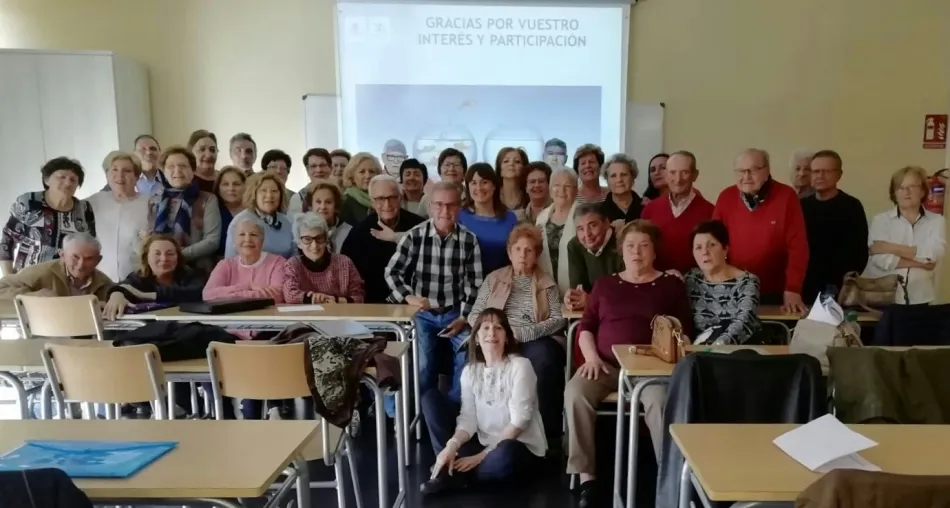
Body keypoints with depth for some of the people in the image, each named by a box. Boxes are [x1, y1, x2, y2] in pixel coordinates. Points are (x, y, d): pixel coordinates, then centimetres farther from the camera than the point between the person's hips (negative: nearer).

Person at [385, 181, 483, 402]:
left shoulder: (469, 240, -3)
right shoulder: (414, 236, -5)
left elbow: (474, 284, 0)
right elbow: (391, 272, -2)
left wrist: (464, 318, -8)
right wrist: (407, 296, -19)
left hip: (455, 313, 1)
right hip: (422, 314, -1)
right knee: (422, 363, -20)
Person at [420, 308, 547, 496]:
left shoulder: (520, 366, -14)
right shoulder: (470, 371, 2)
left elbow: (519, 421, -18)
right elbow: (468, 418, -6)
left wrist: (482, 455, -20)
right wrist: (452, 445, -27)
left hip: (520, 448, -5)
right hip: (483, 443, 5)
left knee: (504, 455, -43)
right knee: (430, 398, -2)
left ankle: (456, 470, -12)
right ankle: (450, 466, -13)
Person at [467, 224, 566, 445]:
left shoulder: (547, 283, 15)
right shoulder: (494, 278, 19)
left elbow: (559, 320, 1)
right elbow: (474, 315, 14)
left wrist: (521, 333, -14)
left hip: (535, 341, -1)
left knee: (544, 359, -36)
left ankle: (548, 433, -27)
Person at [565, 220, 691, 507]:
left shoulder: (671, 285, 12)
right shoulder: (605, 284, 18)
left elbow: (684, 332, 7)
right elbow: (586, 326, 14)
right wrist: (591, 356, -3)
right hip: (606, 363, 2)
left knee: (660, 400, -36)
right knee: (575, 393, -28)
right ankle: (586, 478, -22)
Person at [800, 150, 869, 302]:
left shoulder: (852, 207, -1)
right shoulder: (802, 206, 10)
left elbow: (860, 252, -5)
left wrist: (843, 284, -14)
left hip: (838, 290, -3)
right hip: (804, 288, 3)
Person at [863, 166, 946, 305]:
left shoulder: (936, 221, 5)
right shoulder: (881, 219, 0)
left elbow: (933, 255, -12)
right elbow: (880, 259, -13)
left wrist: (889, 247, -12)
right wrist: (920, 262, -11)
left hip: (918, 299, 2)